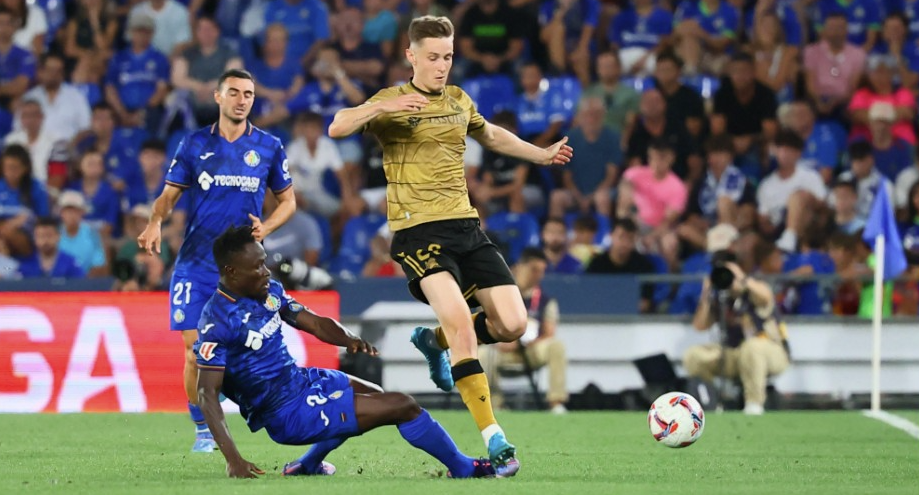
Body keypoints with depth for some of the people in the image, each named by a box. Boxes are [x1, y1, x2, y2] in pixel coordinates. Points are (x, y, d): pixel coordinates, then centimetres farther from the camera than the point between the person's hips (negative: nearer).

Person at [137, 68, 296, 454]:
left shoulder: (269, 147, 6)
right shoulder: (194, 144, 6)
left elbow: (287, 200, 14)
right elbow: (169, 194, 7)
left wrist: (265, 227, -6)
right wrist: (156, 222, -14)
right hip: (196, 262, 0)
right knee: (195, 350, -5)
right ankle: (203, 431, 7)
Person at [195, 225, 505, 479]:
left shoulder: (269, 292, 1)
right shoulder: (218, 321, -23)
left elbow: (314, 322, 6)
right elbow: (207, 393, -25)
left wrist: (348, 339, -18)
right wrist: (233, 460, -34)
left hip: (300, 380, 9)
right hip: (288, 414, -9)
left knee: (373, 398, 34)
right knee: (401, 406, -8)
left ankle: (307, 465, 32)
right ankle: (463, 468, 11)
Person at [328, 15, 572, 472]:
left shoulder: (459, 101, 16)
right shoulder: (390, 102, -1)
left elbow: (491, 136, 37)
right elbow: (337, 129, -17)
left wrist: (542, 155, 34)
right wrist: (382, 107, -29)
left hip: (466, 226, 6)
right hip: (418, 231, -6)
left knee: (512, 324, -5)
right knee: (461, 321, -25)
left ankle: (436, 341, 26)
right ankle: (493, 437, -22)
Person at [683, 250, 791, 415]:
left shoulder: (754, 291, -11)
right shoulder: (718, 297, 4)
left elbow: (765, 297, -37)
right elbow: (700, 326, -3)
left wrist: (742, 279, -42)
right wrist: (705, 298, -15)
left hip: (771, 354, -5)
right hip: (733, 355, 5)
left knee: (752, 346, -42)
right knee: (693, 356, -12)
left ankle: (755, 403, -29)